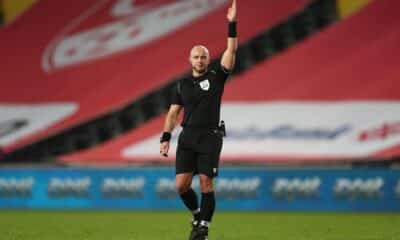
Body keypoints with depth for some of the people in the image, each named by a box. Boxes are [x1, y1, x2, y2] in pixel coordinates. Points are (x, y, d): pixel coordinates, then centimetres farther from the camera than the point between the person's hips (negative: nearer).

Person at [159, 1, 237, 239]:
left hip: (210, 137, -2)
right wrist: (165, 138, 0)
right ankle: (197, 214, 20)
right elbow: (173, 114, 11)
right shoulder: (183, 85, 12)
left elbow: (231, 50, -5)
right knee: (182, 184, -6)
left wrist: (232, 25, -14)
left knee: (206, 184, -6)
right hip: (187, 138, 3)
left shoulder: (216, 78, 5)